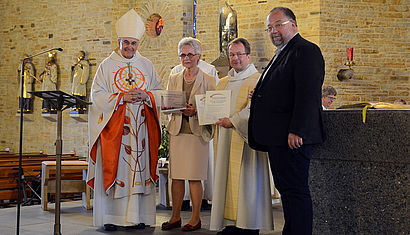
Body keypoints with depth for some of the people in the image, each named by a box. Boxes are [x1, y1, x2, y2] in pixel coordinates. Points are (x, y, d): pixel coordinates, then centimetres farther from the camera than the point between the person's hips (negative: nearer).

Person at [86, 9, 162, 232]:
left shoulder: (147, 66, 12)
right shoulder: (106, 66, 4)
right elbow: (97, 95, -2)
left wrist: (144, 95, -9)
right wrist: (122, 97, -15)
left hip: (140, 127, 2)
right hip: (113, 128, -2)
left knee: (139, 168, 0)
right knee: (113, 169, -4)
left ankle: (137, 216, 6)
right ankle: (110, 217, 2)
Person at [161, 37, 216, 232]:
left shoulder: (208, 80, 3)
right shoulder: (173, 79, 14)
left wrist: (195, 111, -18)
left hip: (197, 132, -3)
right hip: (177, 131, 3)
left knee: (195, 177, -3)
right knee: (176, 176, 5)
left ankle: (195, 219, 7)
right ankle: (175, 217, 14)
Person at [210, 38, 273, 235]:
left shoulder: (256, 80, -3)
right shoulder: (223, 83, 20)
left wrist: (233, 121, -26)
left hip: (246, 138, -6)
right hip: (226, 139, 7)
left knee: (246, 180, -7)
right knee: (228, 179, 4)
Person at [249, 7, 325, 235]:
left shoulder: (306, 50, -10)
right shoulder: (281, 53, 22)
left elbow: (308, 95, -19)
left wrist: (297, 131, -24)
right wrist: (259, 95, 13)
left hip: (292, 137, -10)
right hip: (277, 138, 10)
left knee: (295, 189, -7)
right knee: (286, 188, 14)